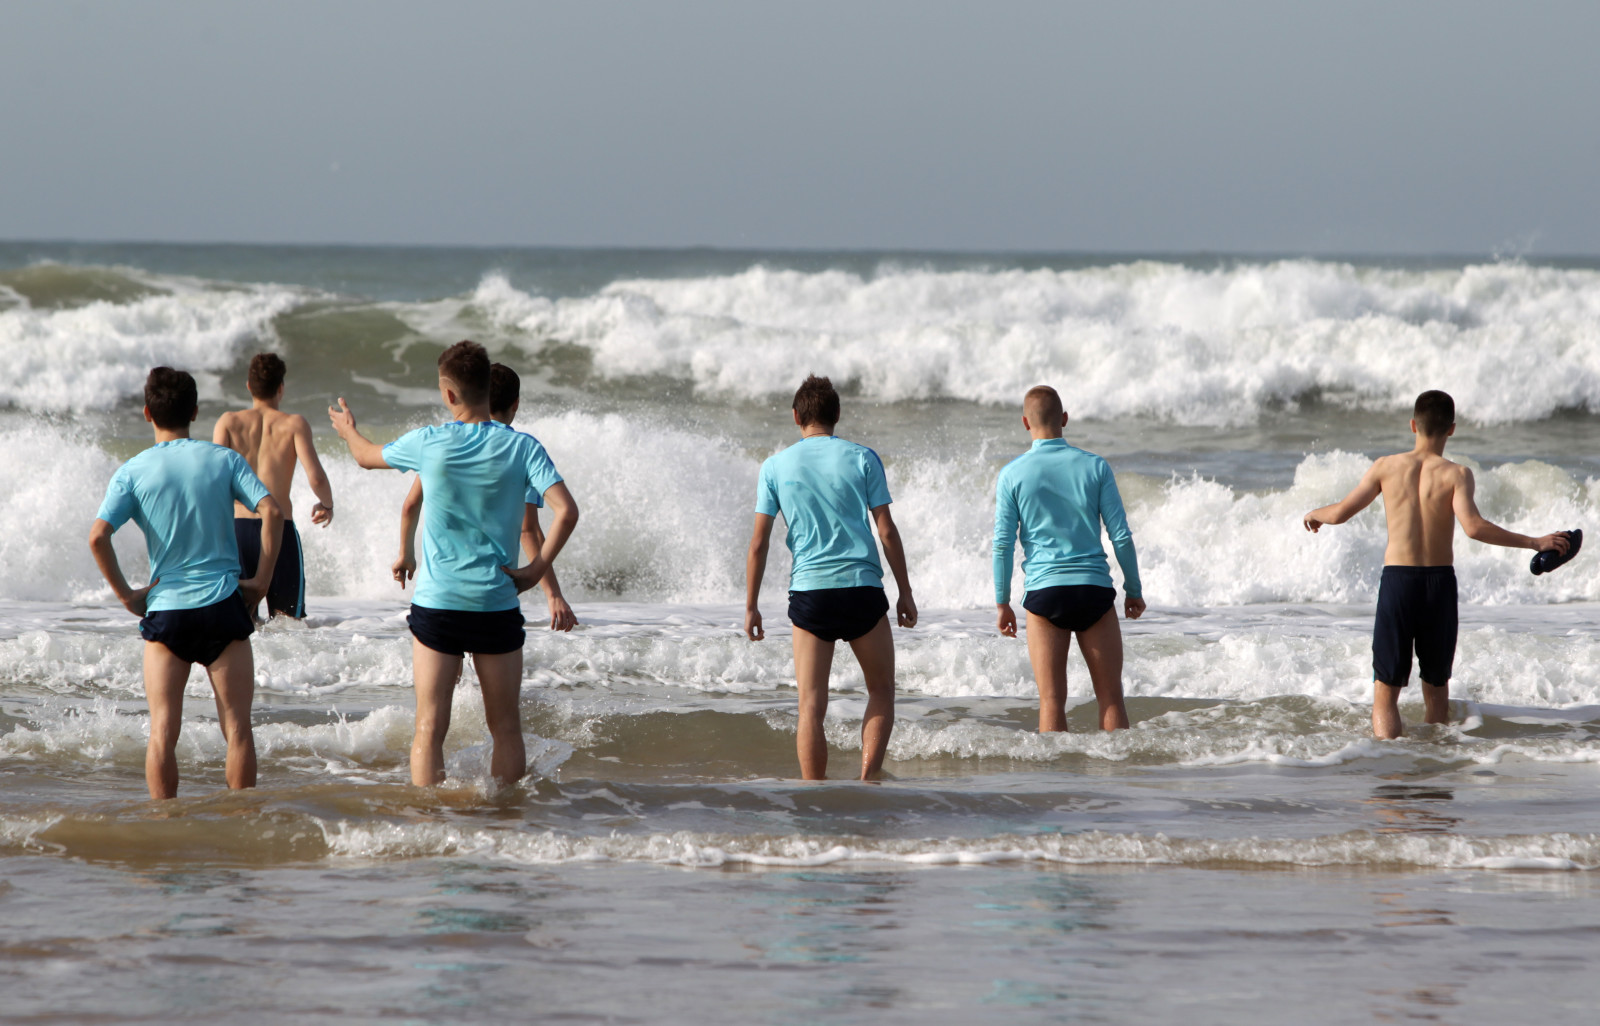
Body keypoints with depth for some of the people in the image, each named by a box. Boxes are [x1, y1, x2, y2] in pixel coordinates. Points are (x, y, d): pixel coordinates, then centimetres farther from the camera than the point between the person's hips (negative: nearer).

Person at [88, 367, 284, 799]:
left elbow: (98, 537, -12)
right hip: (223, 604, 0)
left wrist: (125, 593, -2)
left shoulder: (133, 472, 0)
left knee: (163, 731, 1)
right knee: (237, 727, 4)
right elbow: (271, 512, -9)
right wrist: (261, 579, -3)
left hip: (165, 607, 0)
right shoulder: (224, 460, 2)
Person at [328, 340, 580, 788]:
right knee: (506, 728, 10)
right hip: (497, 603, 0)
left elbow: (367, 456, 16)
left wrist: (348, 430, 38)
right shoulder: (521, 447, -5)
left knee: (429, 728, 1)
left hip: (436, 603, 0)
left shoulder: (427, 444, -4)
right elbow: (566, 511, -16)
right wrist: (536, 569, -6)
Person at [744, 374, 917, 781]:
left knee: (811, 705, 2)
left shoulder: (776, 466, 5)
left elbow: (759, 543, 3)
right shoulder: (861, 458, 2)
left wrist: (751, 606, 9)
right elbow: (886, 530, 0)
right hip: (862, 587, -1)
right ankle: (869, 777, -2)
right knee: (881, 691, 14)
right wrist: (905, 591, 7)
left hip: (809, 591, 1)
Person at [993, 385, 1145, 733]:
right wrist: (1134, 590, 11)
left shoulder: (1012, 474, -1)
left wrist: (1002, 602, 5)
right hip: (1094, 587, 0)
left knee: (1052, 701, 1)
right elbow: (1121, 536, 0)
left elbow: (1003, 543, -3)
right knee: (1111, 698, 5)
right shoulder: (1094, 467, 0)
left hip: (1044, 591, 0)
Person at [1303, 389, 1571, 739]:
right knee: (1436, 688, 16)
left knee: (1386, 691, 3)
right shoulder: (1456, 474, -5)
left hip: (1397, 579, 0)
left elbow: (1342, 512, 5)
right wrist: (1534, 543, -16)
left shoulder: (1386, 467, 1)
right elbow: (1473, 526, -19)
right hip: (1440, 581, 0)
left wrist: (1315, 514, 28)